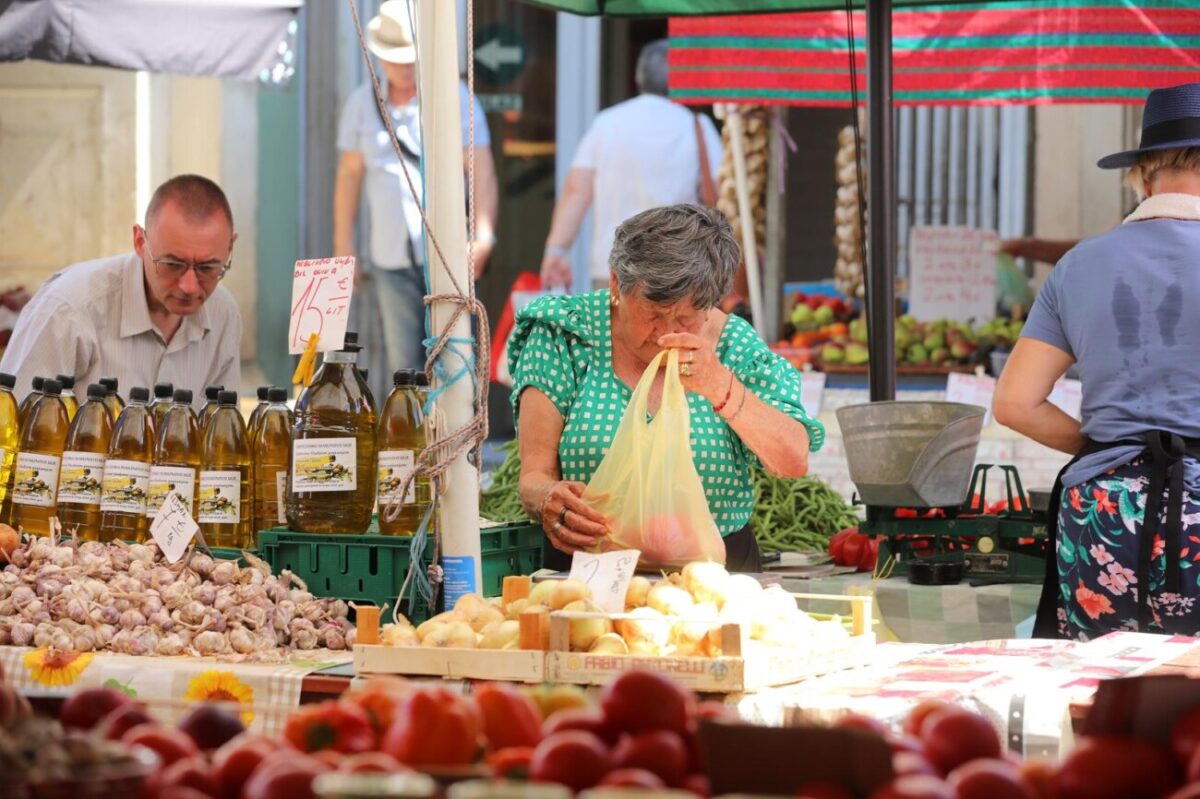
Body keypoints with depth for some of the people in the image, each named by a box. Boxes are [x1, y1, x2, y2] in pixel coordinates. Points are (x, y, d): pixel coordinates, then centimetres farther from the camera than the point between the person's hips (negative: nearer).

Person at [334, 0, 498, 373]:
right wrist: (343, 245, 13)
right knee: (404, 362, 2)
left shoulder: (455, 97, 1)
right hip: (391, 257, 3)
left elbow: (481, 170, -3)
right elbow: (349, 176, 15)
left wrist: (483, 236, -14)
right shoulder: (362, 103, 11)